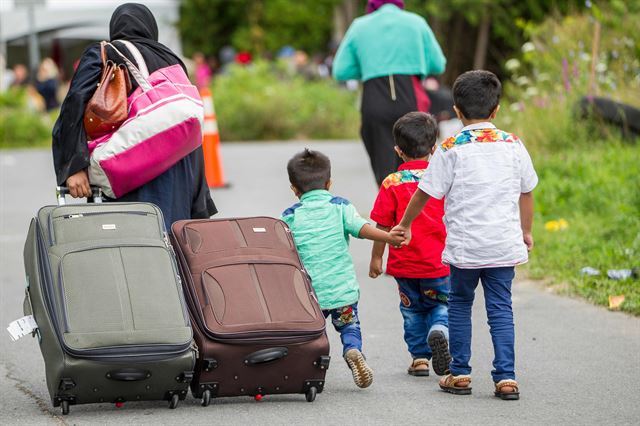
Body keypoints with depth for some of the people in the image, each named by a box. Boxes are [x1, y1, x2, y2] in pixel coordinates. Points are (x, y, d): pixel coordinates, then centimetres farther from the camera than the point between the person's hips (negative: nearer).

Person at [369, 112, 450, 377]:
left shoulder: (392, 184, -7)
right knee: (441, 304, 16)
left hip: (404, 265, 0)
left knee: (413, 309, 17)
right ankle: (440, 330, -14)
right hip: (440, 264, 0)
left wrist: (376, 258, 7)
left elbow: (383, 226, -5)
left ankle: (420, 357, 15)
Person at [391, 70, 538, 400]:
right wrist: (526, 231, 27)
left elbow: (425, 193, -2)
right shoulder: (513, 145, 3)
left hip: (464, 246, -2)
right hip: (505, 243, 2)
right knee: (501, 308, 7)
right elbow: (526, 192, 12)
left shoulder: (451, 148, -6)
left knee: (459, 304, 15)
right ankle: (506, 377, 0)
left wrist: (404, 225, 14)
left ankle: (460, 373, 16)